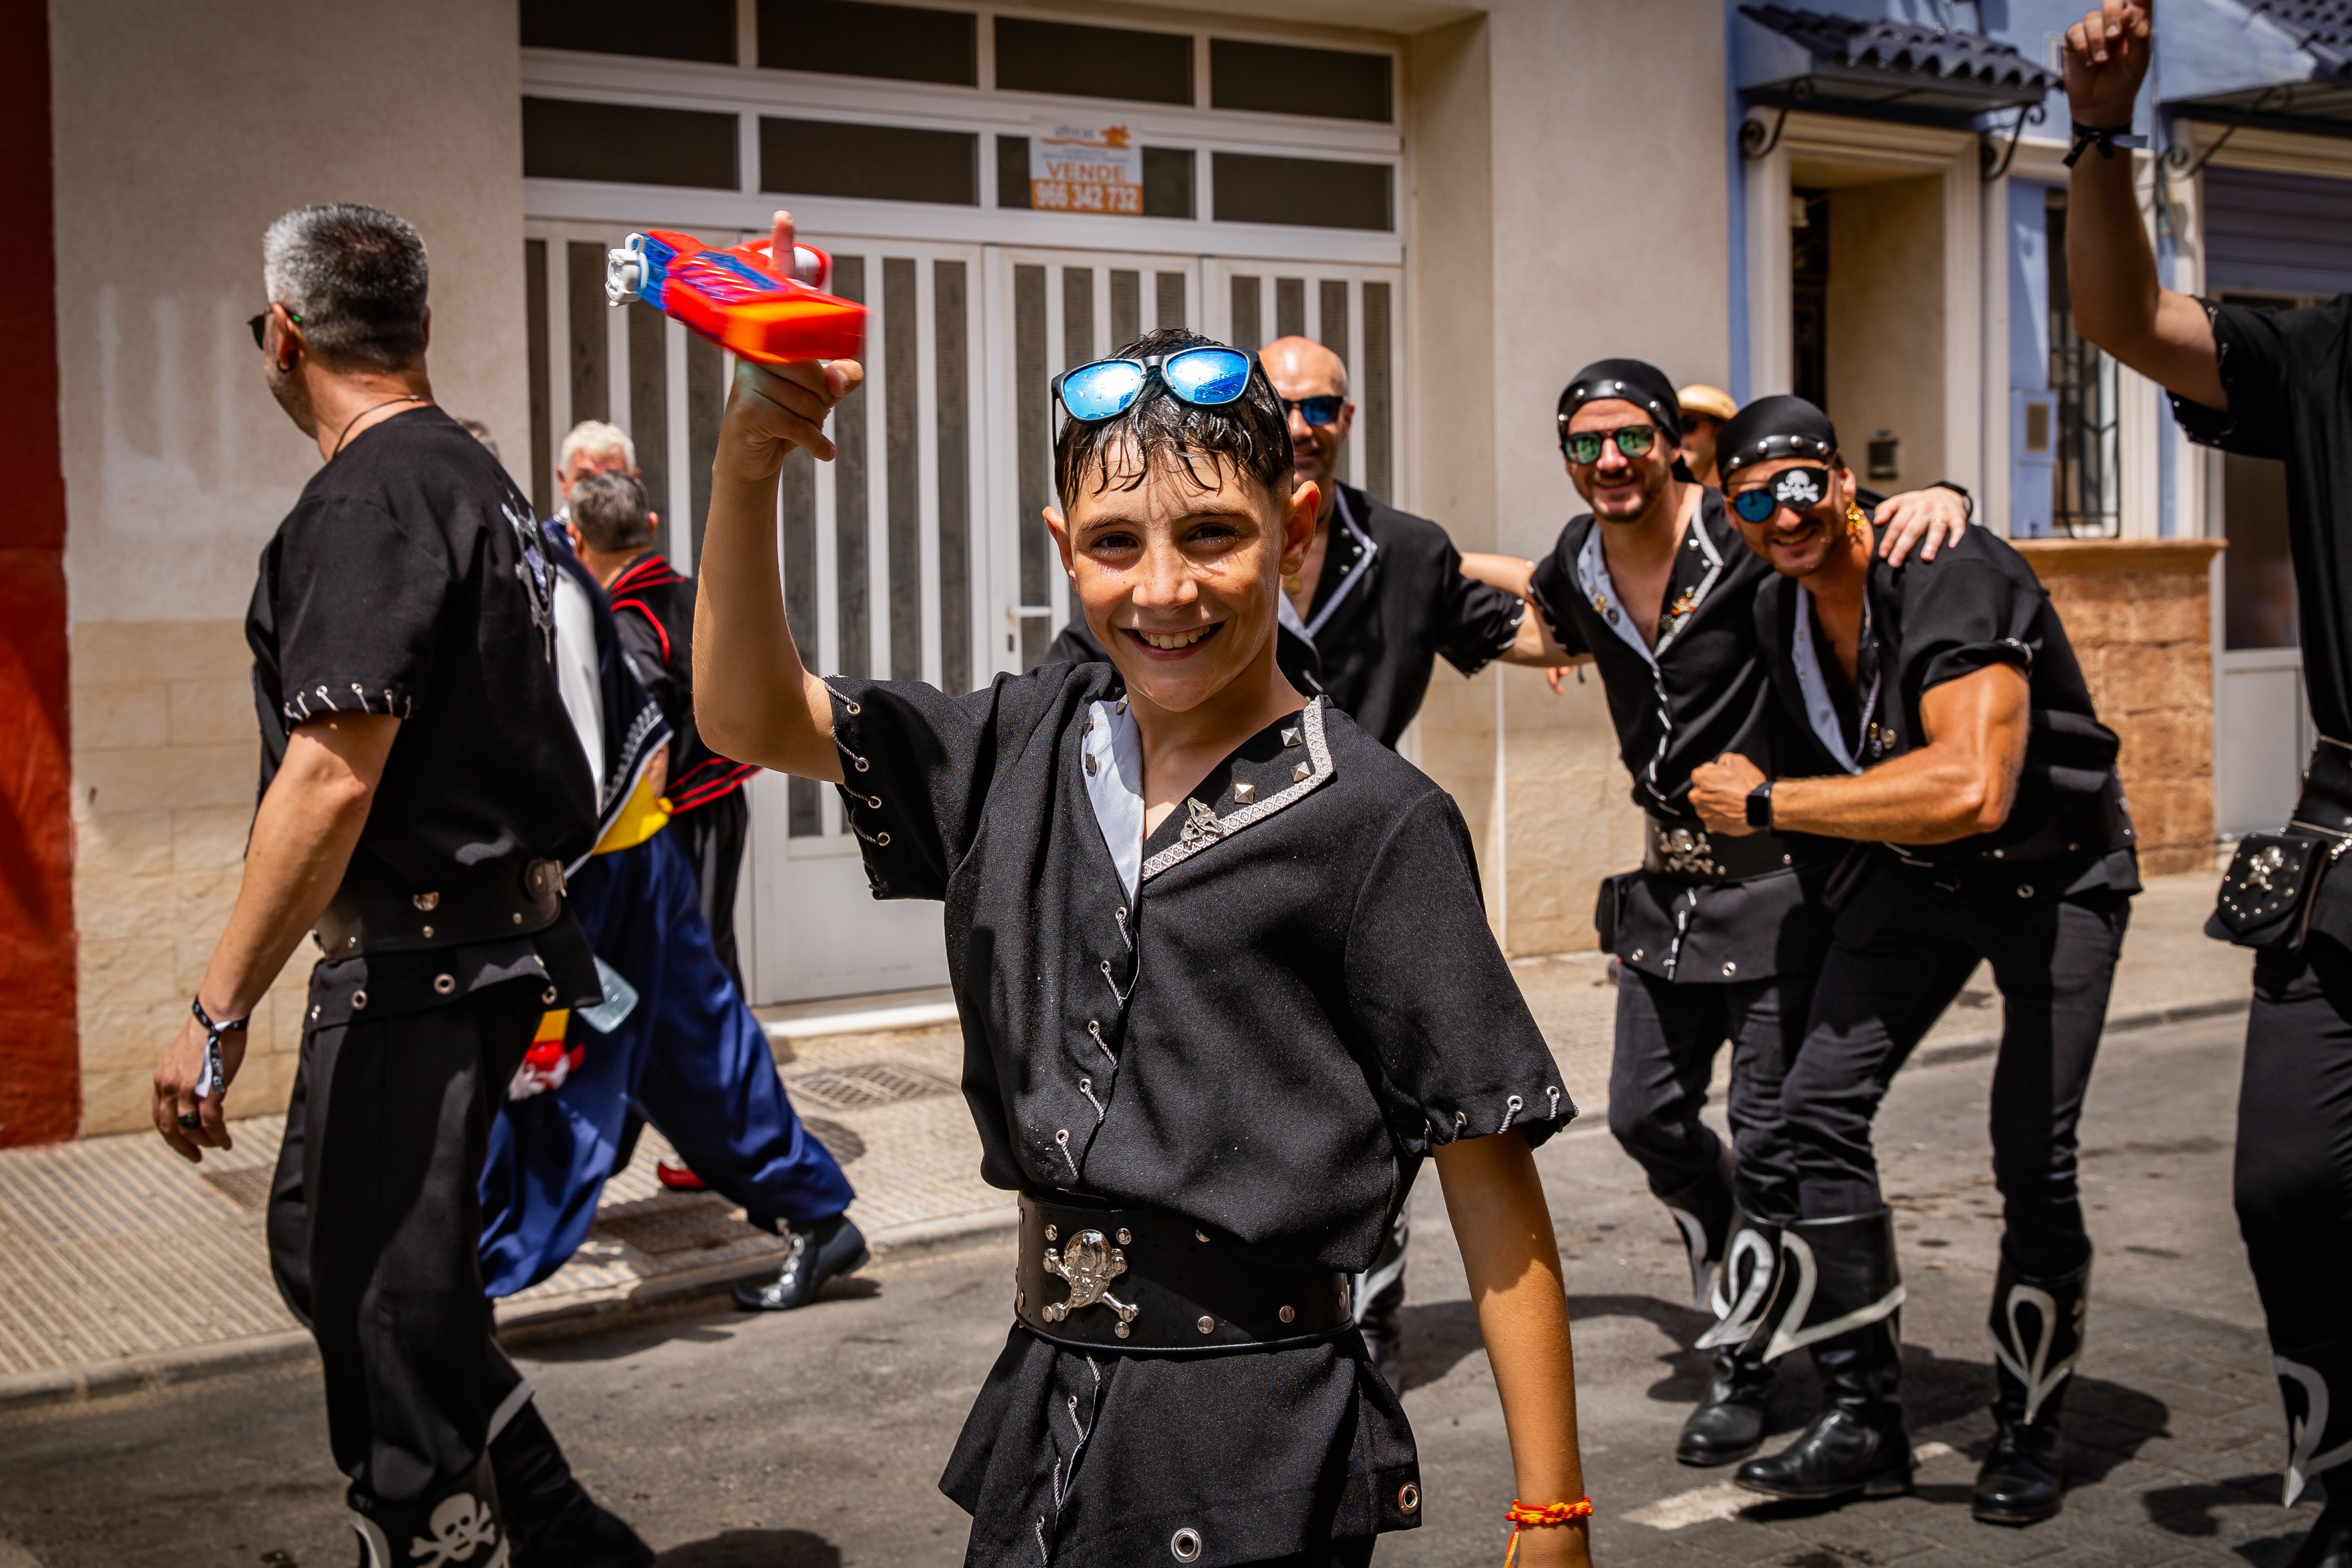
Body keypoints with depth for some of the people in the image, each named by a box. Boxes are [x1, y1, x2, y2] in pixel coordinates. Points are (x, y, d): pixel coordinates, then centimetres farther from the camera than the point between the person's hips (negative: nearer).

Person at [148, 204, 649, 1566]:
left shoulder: (369, 500, -15)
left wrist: (218, 1010, -18)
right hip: (491, 933, 10)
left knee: (389, 1310, 0)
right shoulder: (478, 478, 14)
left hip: (419, 965, -10)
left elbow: (332, 780, -22)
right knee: (324, 1245, 19)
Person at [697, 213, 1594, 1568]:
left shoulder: (1378, 822, -12)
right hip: (1043, 1413, 5)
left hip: (1259, 1450, -5)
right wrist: (749, 463, -7)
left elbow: (1488, 1166, -11)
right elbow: (752, 716, 8)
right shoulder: (1025, 750, 3)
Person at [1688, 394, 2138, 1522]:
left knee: (2033, 1160, -8)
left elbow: (1972, 790, -44)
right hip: (1917, 873, 6)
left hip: (2056, 874, -6)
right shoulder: (1780, 607, -6)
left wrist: (1766, 804, -36)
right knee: (1820, 1104, -6)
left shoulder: (1951, 579, -31)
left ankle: (2029, 1435, 17)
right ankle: (1863, 1421, 5)